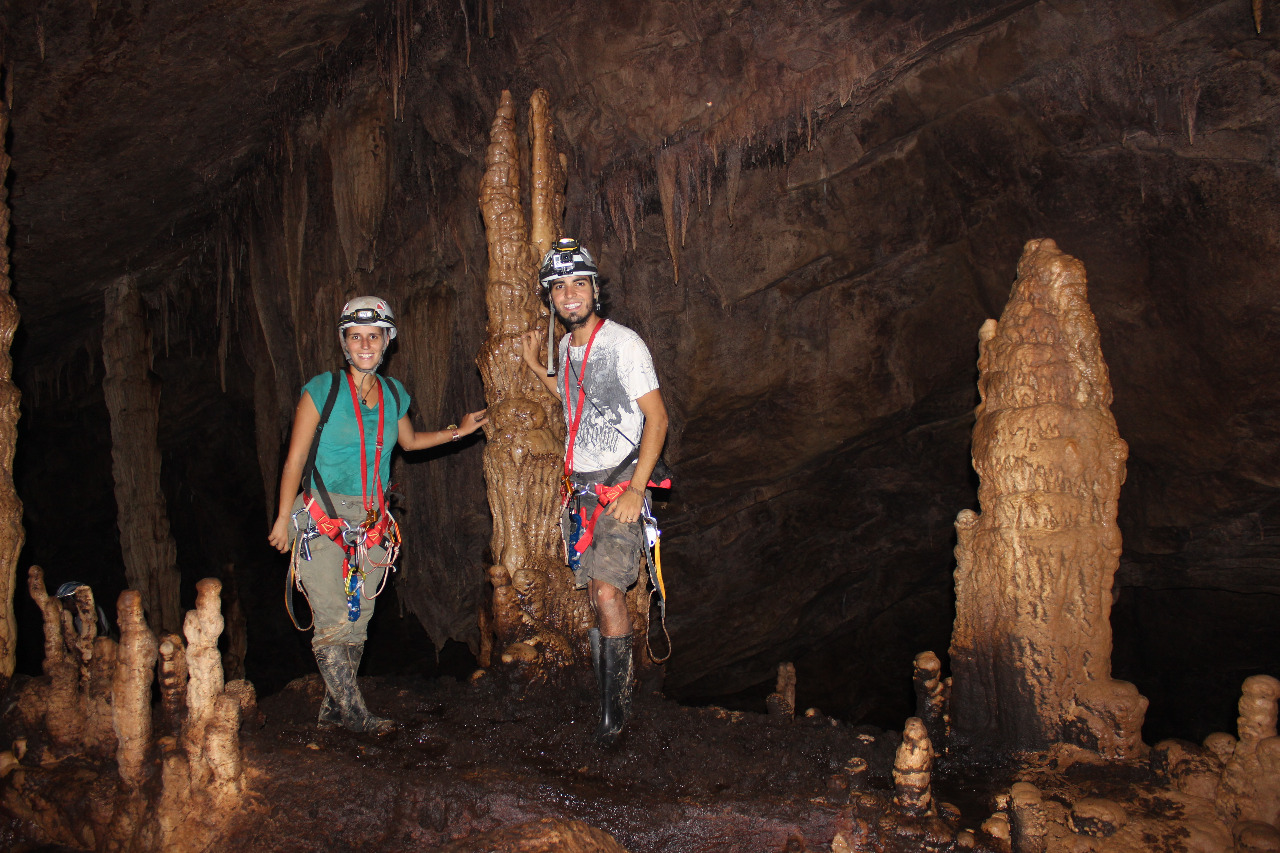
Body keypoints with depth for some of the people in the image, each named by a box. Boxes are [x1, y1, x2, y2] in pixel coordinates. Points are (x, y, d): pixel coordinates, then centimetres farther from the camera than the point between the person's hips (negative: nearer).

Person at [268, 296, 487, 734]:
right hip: (323, 517, -4)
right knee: (333, 623, -7)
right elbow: (296, 458, -5)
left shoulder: (395, 394, 7)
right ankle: (353, 713, 4)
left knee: (358, 620, 7)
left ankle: (332, 708, 20)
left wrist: (458, 431, 19)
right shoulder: (323, 390, -7)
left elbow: (409, 440, 26)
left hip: (371, 521, 5)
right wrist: (283, 519, -7)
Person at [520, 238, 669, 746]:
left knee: (607, 591, -17)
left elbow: (656, 417, -13)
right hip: (580, 488, 7)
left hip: (621, 487, -7)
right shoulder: (566, 347, 11)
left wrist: (635, 489, -19)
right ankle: (608, 687, 22)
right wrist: (533, 365, 21)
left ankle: (616, 705, -6)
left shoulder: (623, 343, -11)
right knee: (596, 592, 9)